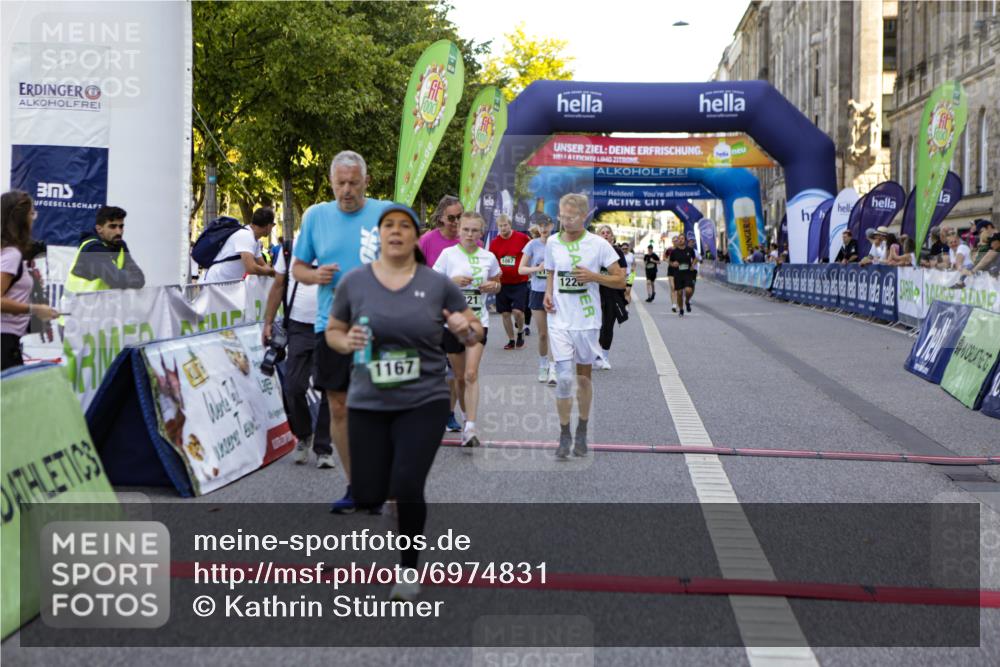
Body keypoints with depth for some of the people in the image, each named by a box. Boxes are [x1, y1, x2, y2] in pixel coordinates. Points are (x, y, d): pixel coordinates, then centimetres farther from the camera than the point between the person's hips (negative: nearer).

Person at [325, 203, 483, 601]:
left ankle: (409, 569, 13)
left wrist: (465, 328, -15)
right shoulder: (354, 282, -1)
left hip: (424, 403, -1)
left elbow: (475, 333, 7)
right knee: (367, 497, 0)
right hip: (368, 404, 1)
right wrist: (346, 342, -11)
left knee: (407, 488, -13)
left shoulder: (437, 284, -2)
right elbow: (332, 332, 11)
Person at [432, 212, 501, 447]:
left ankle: (470, 428, -18)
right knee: (459, 376, 9)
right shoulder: (448, 254, -3)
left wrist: (493, 286, -5)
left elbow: (497, 284, 18)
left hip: (478, 321, 0)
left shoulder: (488, 257, 3)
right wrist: (452, 281, -18)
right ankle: (467, 417, 30)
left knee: (471, 374, -14)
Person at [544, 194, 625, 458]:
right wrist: (548, 293, 1)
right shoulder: (552, 243, 3)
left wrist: (594, 277, -17)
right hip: (559, 320, 1)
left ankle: (582, 432, 27)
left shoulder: (598, 244, -6)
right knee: (563, 379, -7)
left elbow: (620, 280, -3)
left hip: (587, 321, -1)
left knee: (583, 377, 11)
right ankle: (564, 435, 5)